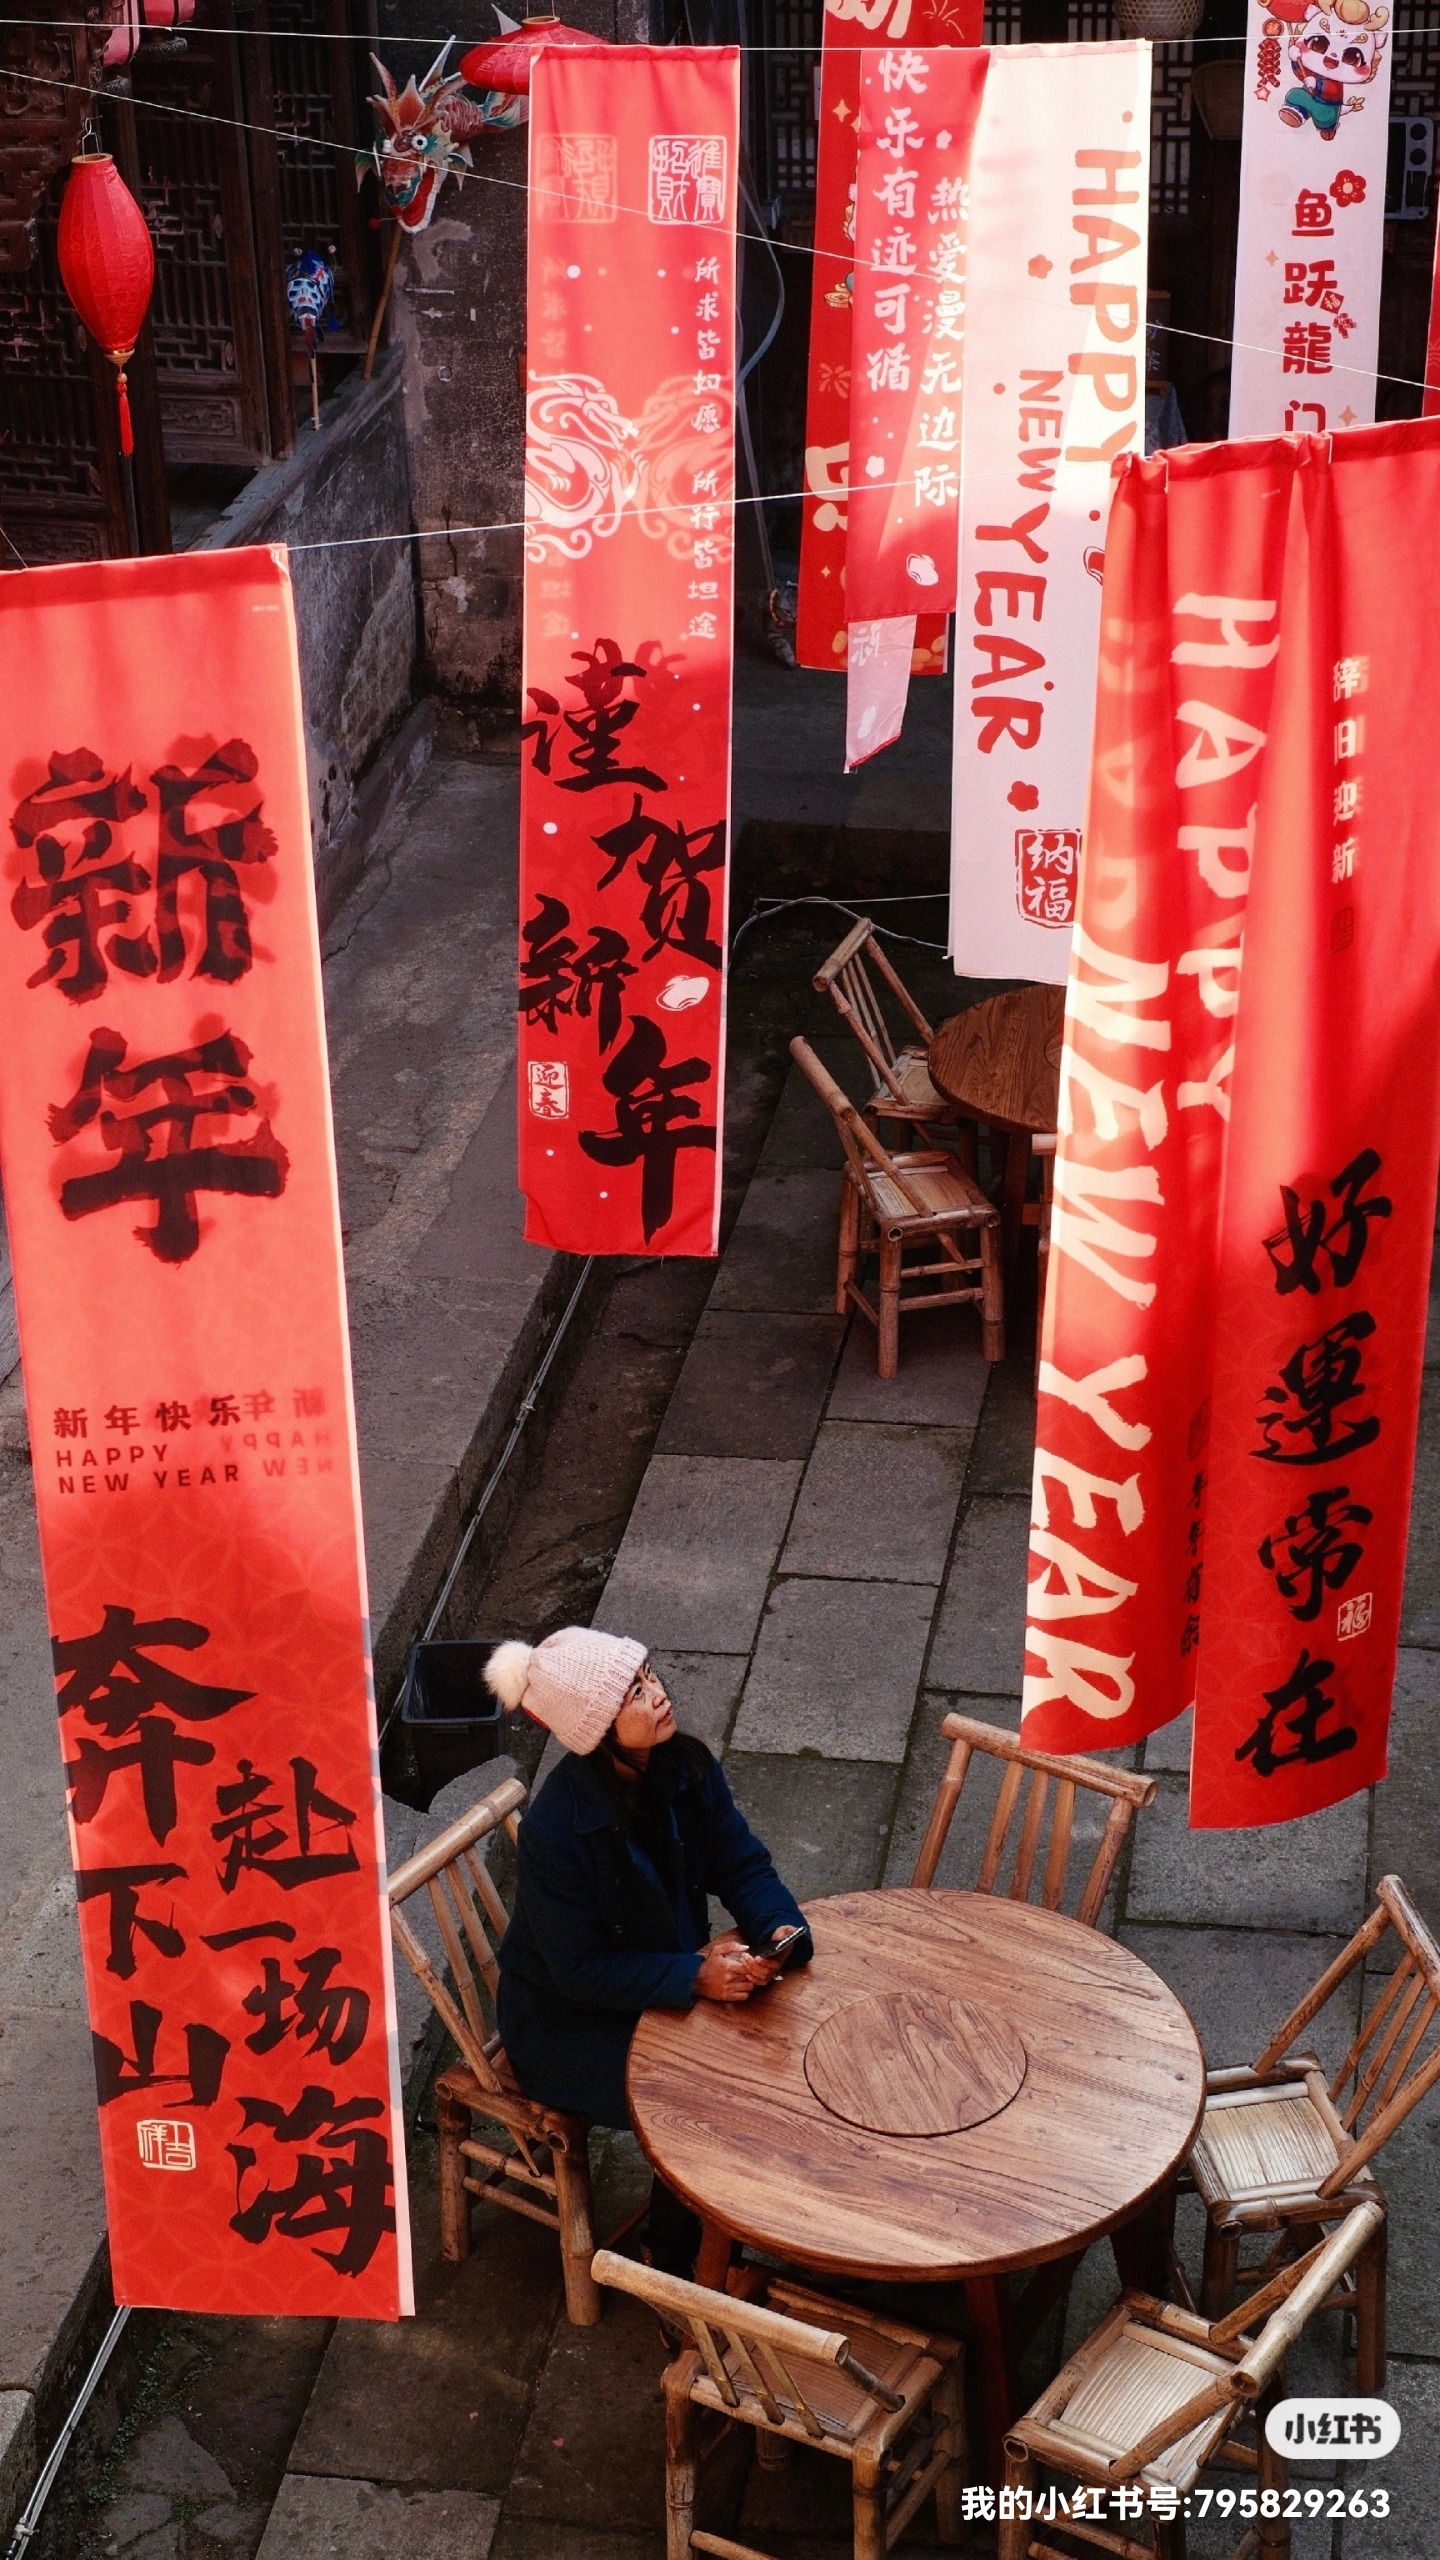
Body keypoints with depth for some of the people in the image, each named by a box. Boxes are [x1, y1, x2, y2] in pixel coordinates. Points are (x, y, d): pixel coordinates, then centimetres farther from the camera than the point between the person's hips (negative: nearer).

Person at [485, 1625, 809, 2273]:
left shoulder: (685, 1766, -11)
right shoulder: (556, 1829, -30)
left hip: (666, 1970, 7)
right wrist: (696, 1976, -33)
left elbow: (741, 1863, -4)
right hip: (567, 2021, -6)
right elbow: (582, 1970, -25)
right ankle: (679, 2263, 5)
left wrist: (780, 1926, -25)